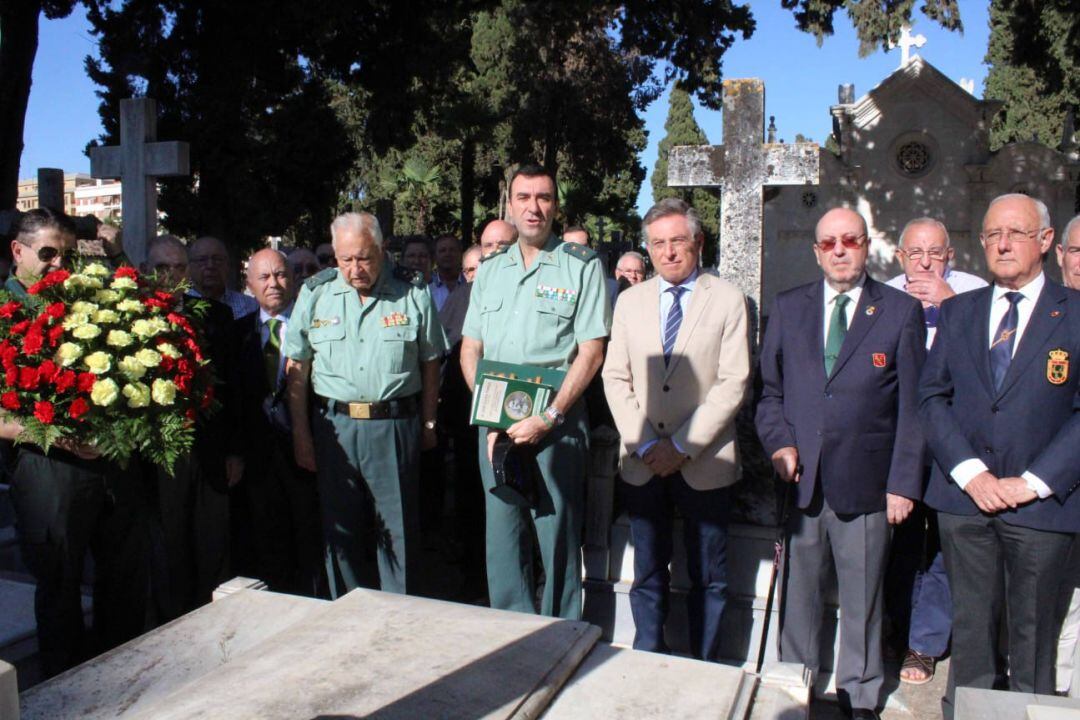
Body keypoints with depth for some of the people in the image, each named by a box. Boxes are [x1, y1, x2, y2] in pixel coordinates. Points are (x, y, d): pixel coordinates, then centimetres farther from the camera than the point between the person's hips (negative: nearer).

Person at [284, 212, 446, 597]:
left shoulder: (413, 293, 0)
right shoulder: (315, 294, 4)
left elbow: (430, 362, 6)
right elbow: (296, 368, 6)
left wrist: (428, 423, 4)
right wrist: (301, 434, 2)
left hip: (396, 425, -1)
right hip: (334, 424, 2)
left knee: (398, 531, 5)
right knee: (341, 529, 11)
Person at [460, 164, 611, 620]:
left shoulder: (582, 266, -1)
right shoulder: (490, 270, 14)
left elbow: (591, 352, -6)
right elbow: (470, 349, 11)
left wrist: (550, 418, -14)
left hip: (557, 420, -4)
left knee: (558, 538, 1)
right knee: (502, 535, 10)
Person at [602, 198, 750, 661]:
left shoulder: (727, 300, -2)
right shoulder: (630, 302, 8)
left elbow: (733, 382, -8)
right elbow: (616, 379, 5)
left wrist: (683, 445, -14)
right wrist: (645, 445, -7)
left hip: (705, 464, -2)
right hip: (643, 463, 3)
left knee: (708, 578, 9)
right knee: (648, 576, 12)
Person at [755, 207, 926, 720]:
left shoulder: (902, 311, 1)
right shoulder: (788, 307, 8)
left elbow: (912, 406, -1)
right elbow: (769, 388, 11)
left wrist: (904, 483, -4)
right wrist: (779, 444, -4)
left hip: (865, 483, -2)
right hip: (799, 480, 2)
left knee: (862, 601, 11)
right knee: (798, 595, 12)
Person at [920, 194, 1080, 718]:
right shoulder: (958, 311, 9)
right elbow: (932, 397, 4)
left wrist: (1032, 482, -12)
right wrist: (970, 472, -8)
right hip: (963, 498, 2)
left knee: (1033, 631, 9)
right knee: (971, 625, 12)